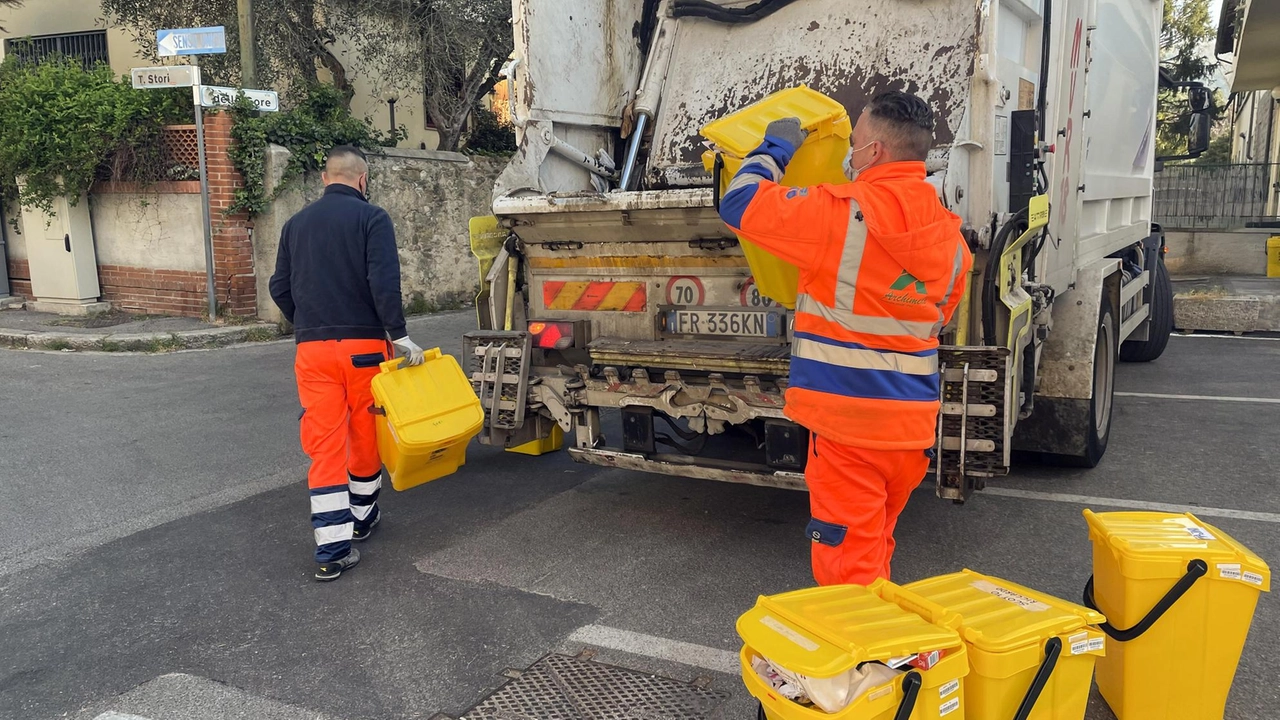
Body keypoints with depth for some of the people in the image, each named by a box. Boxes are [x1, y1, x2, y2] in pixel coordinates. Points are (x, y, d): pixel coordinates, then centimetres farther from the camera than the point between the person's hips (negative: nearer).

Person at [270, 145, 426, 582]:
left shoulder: (296, 224, 11)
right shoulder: (371, 218, -4)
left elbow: (280, 288, 12)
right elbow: (384, 282, -16)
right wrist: (399, 335, -13)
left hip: (312, 348, 3)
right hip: (363, 345, -3)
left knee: (324, 444, 2)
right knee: (366, 435, 15)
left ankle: (332, 547, -2)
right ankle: (362, 517, 33)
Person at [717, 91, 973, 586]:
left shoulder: (844, 214, -15)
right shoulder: (949, 234, 7)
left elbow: (740, 204, -9)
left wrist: (775, 148, 7)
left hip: (847, 421, -7)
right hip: (914, 422, 7)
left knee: (846, 568, 2)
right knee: (874, 552, 25)